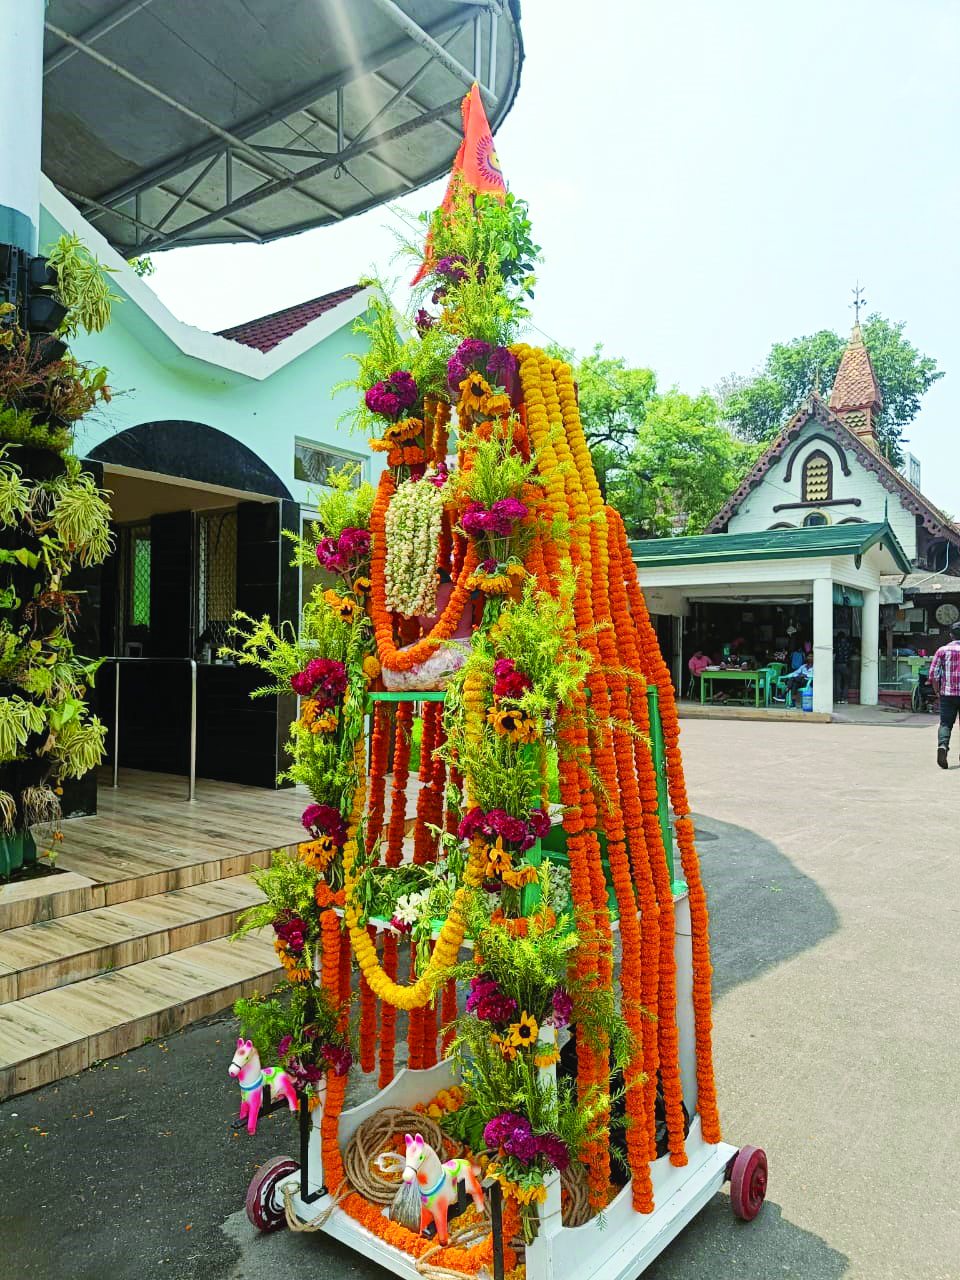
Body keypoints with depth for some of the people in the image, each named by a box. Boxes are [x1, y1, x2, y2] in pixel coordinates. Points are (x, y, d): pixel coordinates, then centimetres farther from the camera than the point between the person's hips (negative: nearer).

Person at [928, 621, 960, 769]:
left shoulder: (942, 650, 1)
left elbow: (933, 675, -3)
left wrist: (937, 691, 8)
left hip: (947, 693, 0)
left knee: (945, 723, 0)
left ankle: (942, 745, -24)